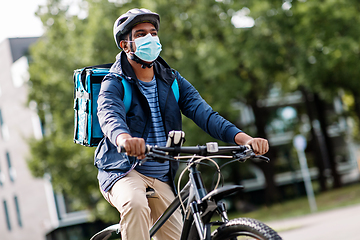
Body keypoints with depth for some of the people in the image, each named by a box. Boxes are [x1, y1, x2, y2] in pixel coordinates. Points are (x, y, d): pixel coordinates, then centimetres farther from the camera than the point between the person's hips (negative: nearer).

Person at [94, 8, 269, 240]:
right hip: (124, 169, -5)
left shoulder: (173, 81, 6)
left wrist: (244, 138, -27)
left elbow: (203, 113, -9)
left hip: (163, 178, 5)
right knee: (135, 205, -36)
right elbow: (109, 115, -31)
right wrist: (124, 138, -56)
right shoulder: (115, 84, -8)